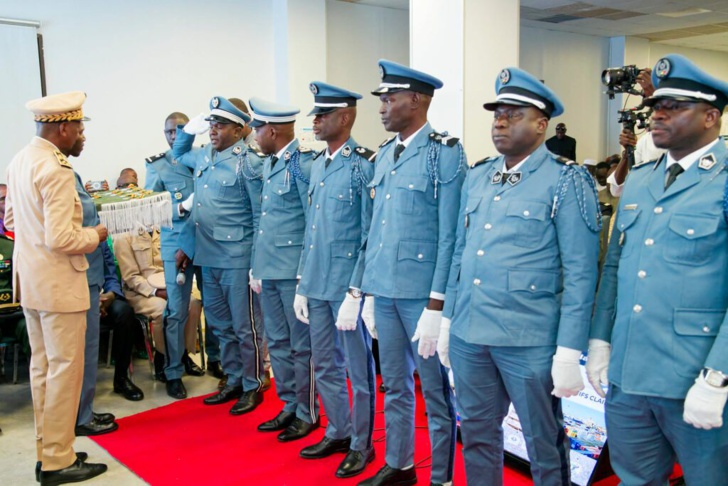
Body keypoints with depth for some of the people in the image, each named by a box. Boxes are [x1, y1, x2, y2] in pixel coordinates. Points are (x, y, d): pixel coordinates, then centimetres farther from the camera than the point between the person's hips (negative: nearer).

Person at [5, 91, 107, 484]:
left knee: (42, 366, 16)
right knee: (65, 368, 1)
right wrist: (94, 235, -7)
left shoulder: (19, 161, 9)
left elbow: (11, 219, 18)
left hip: (29, 278, 10)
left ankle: (46, 450, 28)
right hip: (58, 282, -9)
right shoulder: (57, 171, -20)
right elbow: (60, 240, -24)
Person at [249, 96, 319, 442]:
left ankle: (307, 414, 18)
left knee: (302, 345, 4)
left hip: (294, 270, -9)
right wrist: (258, 265, 15)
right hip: (269, 268, 9)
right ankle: (290, 407, 30)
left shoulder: (302, 163, -13)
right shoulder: (268, 163, 13)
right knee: (277, 342, 16)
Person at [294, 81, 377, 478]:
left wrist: (355, 293, -16)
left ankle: (361, 444, 24)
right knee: (325, 367, 18)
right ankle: (338, 433, 36)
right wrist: (301, 285, 14)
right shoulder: (316, 164, 12)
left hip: (347, 287, -7)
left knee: (358, 369, 7)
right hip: (316, 286, 7)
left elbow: (371, 237, -13)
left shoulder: (364, 165, -11)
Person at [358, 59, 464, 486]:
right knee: (394, 386, 18)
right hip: (384, 291, 7)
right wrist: (369, 291, 13)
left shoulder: (445, 152, -9)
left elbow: (450, 235, -13)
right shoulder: (384, 154, 11)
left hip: (423, 293, -6)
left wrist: (437, 305, -16)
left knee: (436, 391, 8)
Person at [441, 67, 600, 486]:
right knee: (477, 436, 18)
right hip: (468, 336, 6)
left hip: (530, 342, -5)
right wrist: (448, 320, 13)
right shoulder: (477, 177, 10)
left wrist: (569, 352, -14)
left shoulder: (566, 182, -7)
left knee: (545, 445, 11)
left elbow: (580, 274, -11)